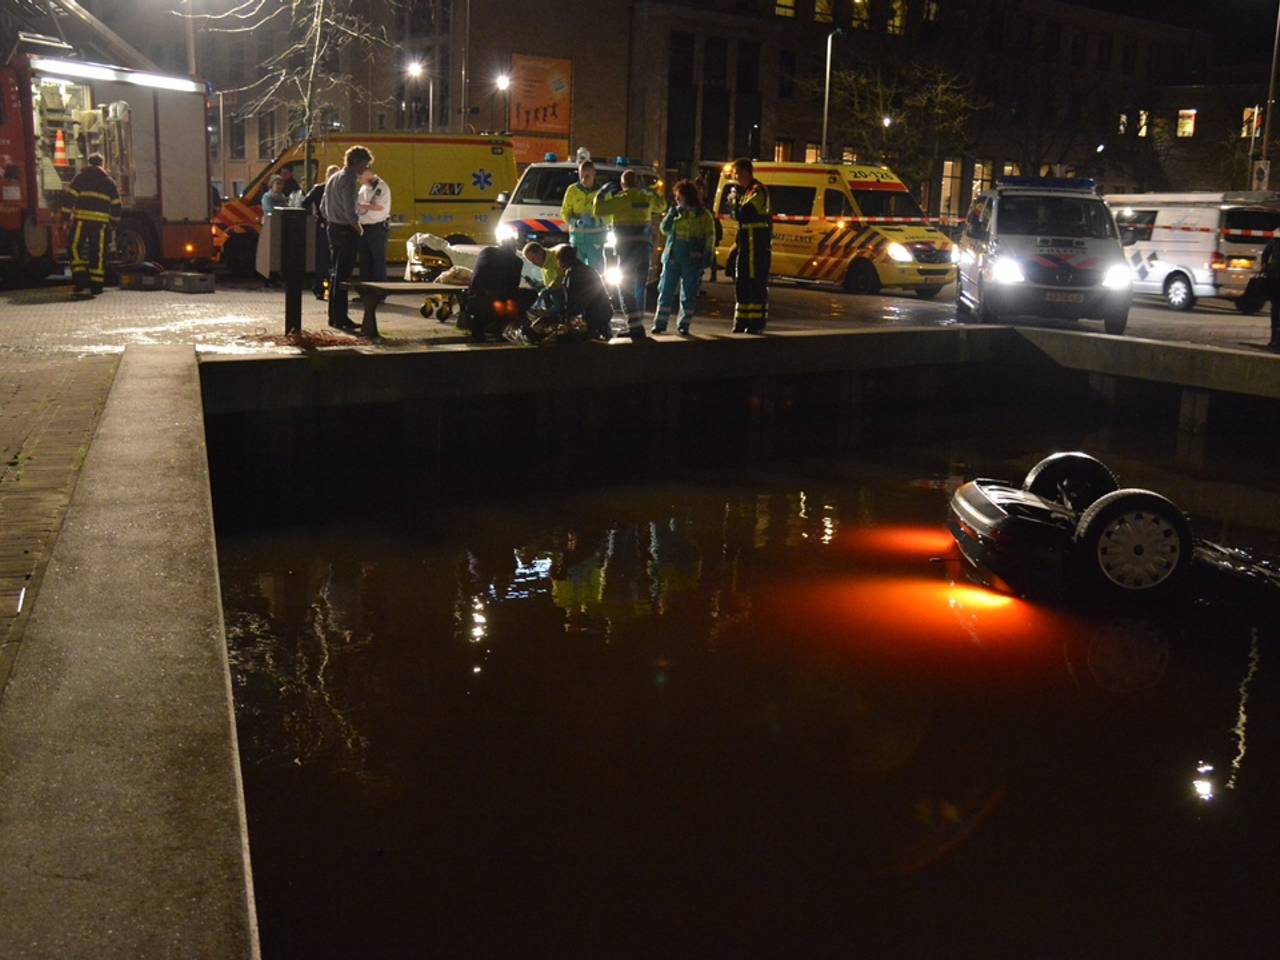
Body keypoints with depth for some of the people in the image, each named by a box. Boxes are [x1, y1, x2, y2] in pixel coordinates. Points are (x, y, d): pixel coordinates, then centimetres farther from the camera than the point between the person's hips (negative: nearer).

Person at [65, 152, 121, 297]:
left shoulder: (81, 177, 6)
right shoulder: (109, 181, 15)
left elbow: (70, 196, -1)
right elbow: (116, 204, 16)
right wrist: (114, 222, 25)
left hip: (81, 218, -3)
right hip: (101, 220, 3)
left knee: (76, 249, 0)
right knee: (98, 253, 7)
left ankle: (81, 284, -13)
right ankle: (96, 285, 7)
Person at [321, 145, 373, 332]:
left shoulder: (333, 178, 15)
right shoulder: (348, 181, -15)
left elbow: (323, 207, 20)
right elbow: (350, 212, -23)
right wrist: (358, 228, -7)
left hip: (333, 229, 10)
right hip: (346, 232, -10)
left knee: (335, 273, 14)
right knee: (342, 276, -7)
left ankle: (334, 316, 20)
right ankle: (340, 318, -5)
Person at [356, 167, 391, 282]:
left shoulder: (381, 187, -9)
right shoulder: (363, 188, 16)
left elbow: (380, 207, -19)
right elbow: (358, 205, 20)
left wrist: (362, 205, -15)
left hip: (377, 228, -8)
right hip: (364, 228, 8)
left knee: (378, 260, -4)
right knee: (365, 261, 10)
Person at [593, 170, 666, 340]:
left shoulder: (622, 198, -10)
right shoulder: (646, 198, 10)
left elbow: (598, 210, -15)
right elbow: (661, 206, 32)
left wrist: (601, 194, 3)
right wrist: (646, 189, 33)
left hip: (628, 248, -6)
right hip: (645, 246, 7)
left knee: (626, 287, -3)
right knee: (639, 287, 15)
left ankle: (635, 325, -13)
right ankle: (638, 325, 18)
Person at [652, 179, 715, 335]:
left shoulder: (703, 215, -2)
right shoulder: (676, 212, 12)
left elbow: (709, 239, -4)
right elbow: (664, 229, 5)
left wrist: (706, 260, -11)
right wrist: (672, 213, -6)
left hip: (691, 260, -4)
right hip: (672, 257, 4)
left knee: (689, 293, 2)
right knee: (666, 290, 2)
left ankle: (683, 325, 10)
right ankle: (660, 323, 6)